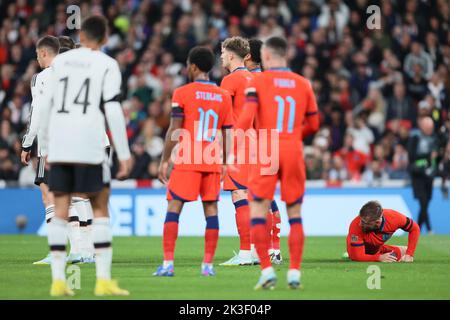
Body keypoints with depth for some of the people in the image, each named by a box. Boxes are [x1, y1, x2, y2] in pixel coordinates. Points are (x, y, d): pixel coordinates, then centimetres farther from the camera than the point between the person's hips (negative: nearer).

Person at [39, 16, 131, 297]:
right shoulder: (107, 65, 1)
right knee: (100, 208, 5)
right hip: (89, 146, -3)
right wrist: (124, 154, -4)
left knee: (60, 210, 6)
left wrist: (46, 148, 20)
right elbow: (113, 110, -7)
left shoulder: (59, 61, 13)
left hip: (59, 146, 3)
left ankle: (58, 279, 2)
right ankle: (103, 279, 0)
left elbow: (45, 105, 12)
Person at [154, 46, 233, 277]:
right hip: (213, 162, 4)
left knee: (174, 207, -2)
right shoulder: (223, 96, 9)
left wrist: (164, 160, -2)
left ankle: (168, 263, -11)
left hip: (187, 162, -4)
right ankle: (208, 264, 4)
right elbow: (228, 134, 10)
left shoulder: (182, 93, -3)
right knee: (211, 209, 7)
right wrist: (226, 162, 19)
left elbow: (174, 130, -7)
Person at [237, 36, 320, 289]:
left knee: (258, 212, 3)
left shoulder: (258, 81, -1)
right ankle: (295, 273, 5)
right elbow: (313, 125, 12)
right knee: (295, 214, 10)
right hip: (294, 152, 3)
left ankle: (267, 271, -6)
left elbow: (247, 118, -13)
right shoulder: (303, 84, 9)